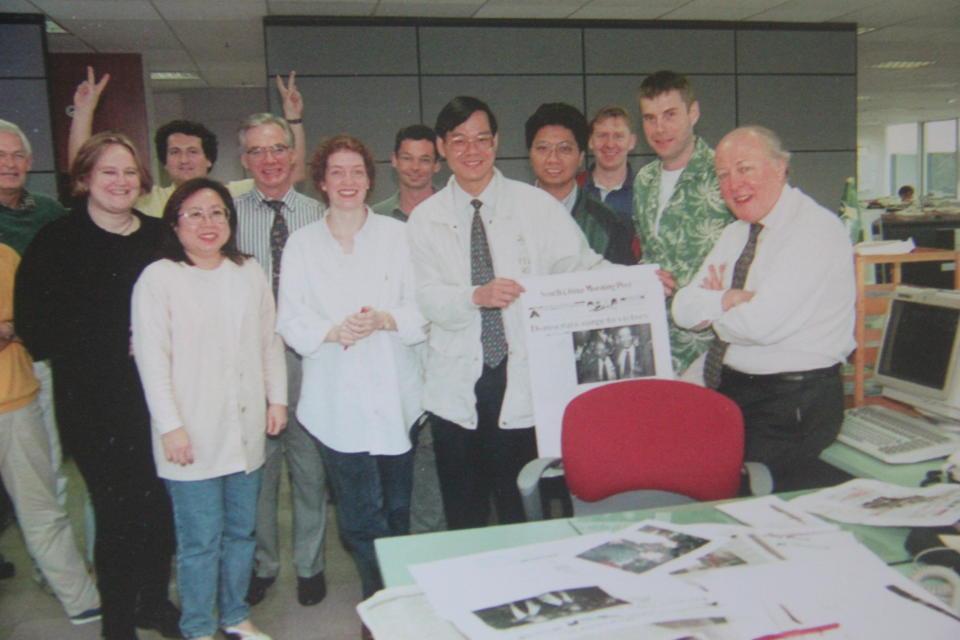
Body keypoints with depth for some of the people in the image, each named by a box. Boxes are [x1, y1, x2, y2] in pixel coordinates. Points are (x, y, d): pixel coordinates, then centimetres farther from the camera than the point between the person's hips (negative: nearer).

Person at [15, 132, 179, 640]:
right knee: (118, 512, 2)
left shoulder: (159, 237, 8)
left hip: (155, 397, 4)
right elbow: (38, 331, -8)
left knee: (161, 506, 8)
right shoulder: (56, 244, -2)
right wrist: (119, 347, -13)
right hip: (95, 405, -3)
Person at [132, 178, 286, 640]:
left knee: (241, 531, 15)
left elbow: (270, 340, 14)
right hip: (193, 435, -4)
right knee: (201, 540, 3)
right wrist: (170, 426, -12)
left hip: (246, 430, 5)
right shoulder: (158, 278, -6)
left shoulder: (250, 273, 9)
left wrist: (277, 397, 10)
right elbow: (152, 357, -9)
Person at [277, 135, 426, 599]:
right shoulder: (301, 244, 6)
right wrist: (333, 331, -17)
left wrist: (384, 320, -17)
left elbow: (422, 308, 2)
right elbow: (291, 322, 2)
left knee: (398, 507, 11)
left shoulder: (396, 235, 5)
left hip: (394, 392, 1)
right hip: (336, 399, 0)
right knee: (360, 516, 0)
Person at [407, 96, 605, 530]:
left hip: (523, 382, -1)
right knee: (463, 516, 14)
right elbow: (426, 298, -4)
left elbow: (582, 268, -3)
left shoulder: (536, 205, 4)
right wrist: (476, 296, -23)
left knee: (525, 513, 5)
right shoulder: (425, 218, 6)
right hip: (456, 385, 2)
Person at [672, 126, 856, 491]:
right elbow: (684, 310, 5)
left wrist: (714, 308, -3)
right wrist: (729, 300, -14)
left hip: (792, 406, -7)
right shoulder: (735, 233, 13)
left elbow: (761, 323, -23)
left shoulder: (815, 229, -13)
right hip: (729, 390, 7)